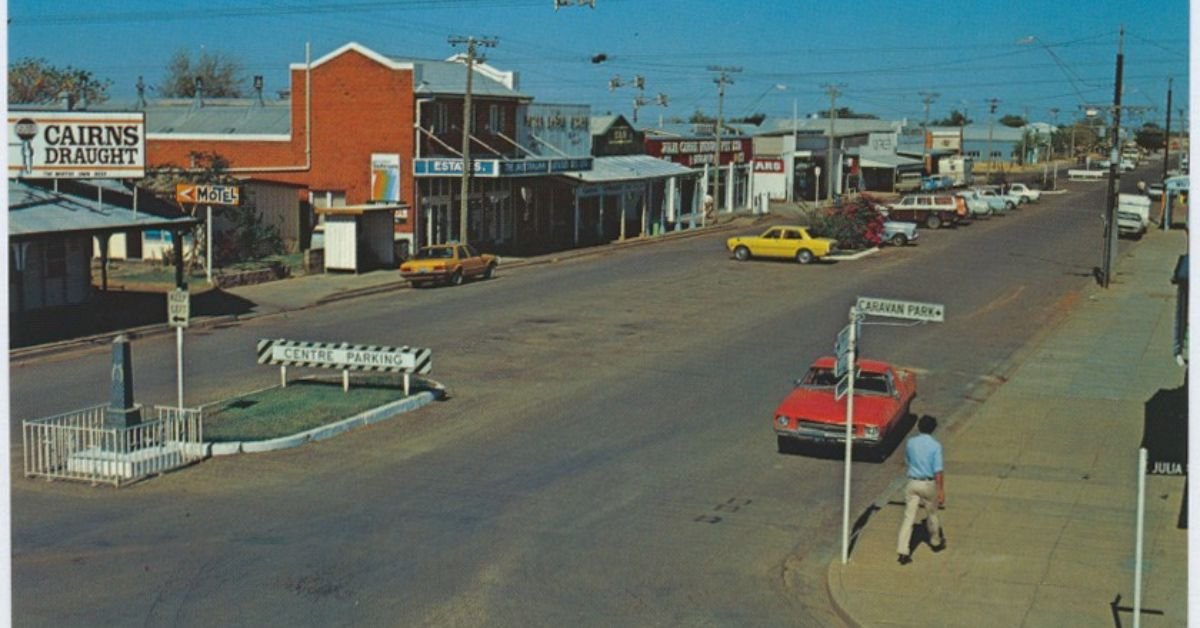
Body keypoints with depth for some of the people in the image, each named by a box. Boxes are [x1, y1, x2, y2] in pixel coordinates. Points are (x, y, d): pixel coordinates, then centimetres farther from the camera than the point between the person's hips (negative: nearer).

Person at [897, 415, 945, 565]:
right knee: (932, 514, 20)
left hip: (912, 483, 2)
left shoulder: (911, 443, 0)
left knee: (908, 517, 0)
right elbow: (937, 471, -13)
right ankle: (936, 542, 40)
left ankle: (902, 551, -8)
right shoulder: (935, 445, -11)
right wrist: (941, 491, -10)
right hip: (929, 484, -2)